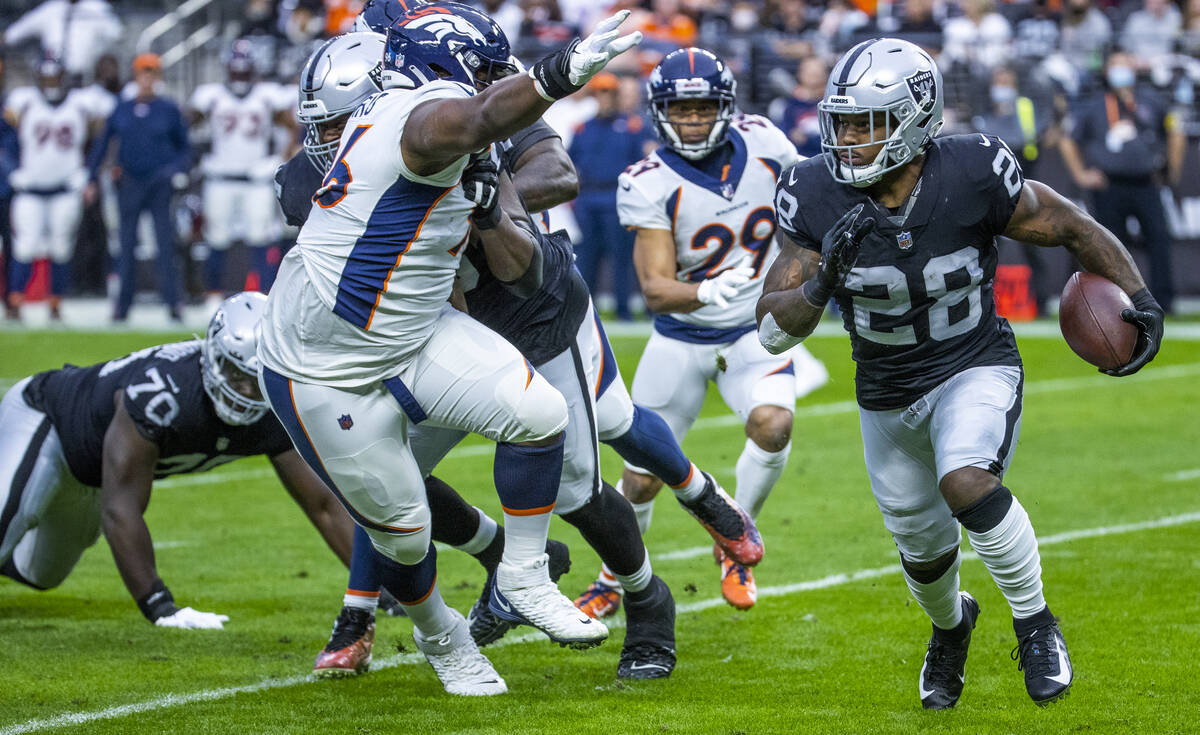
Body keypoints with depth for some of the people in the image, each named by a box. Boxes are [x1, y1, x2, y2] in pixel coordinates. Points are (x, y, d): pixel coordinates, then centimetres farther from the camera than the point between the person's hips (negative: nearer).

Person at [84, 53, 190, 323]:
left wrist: (178, 171, -9)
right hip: (129, 184, 2)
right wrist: (91, 180, 8)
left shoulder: (169, 110, 3)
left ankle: (172, 303, -6)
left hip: (160, 185, -2)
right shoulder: (121, 110, 8)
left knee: (165, 243, -8)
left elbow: (183, 148, 9)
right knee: (127, 245, 5)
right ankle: (123, 303, 12)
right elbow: (102, 145, 13)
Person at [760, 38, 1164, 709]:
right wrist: (821, 283, -38)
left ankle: (1036, 624, -9)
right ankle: (951, 624, 55)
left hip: (976, 370, -3)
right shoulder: (817, 199, -19)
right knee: (924, 550, 19)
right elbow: (774, 331, -19)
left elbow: (1074, 228, -6)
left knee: (965, 484, -32)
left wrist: (1138, 298, -17)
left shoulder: (972, 176, -23)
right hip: (888, 395, 3)